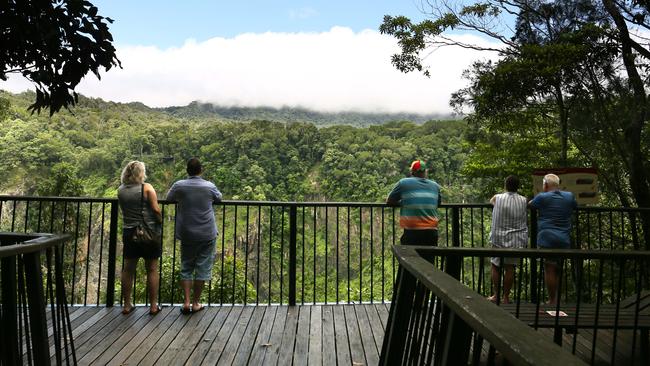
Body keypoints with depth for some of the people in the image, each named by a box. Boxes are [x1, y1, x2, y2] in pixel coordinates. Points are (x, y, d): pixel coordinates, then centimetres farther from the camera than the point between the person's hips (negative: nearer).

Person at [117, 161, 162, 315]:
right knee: (152, 269, 5)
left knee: (128, 269, 13)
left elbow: (124, 209, 10)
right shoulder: (147, 188, -9)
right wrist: (160, 222, 3)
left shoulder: (120, 190, 4)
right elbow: (156, 210, -13)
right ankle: (153, 306, 10)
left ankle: (127, 305, 21)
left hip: (129, 232, 4)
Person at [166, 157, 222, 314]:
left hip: (186, 235, 1)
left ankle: (186, 302, 7)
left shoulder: (179, 185, -3)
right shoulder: (209, 186, -4)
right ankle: (195, 303, 13)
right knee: (202, 268, 7)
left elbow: (169, 198, 14)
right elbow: (219, 198, 14)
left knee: (186, 268, 13)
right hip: (207, 235, -1)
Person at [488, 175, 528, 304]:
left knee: (496, 266, 10)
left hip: (499, 239, -1)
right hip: (517, 240, 2)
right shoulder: (523, 201, -1)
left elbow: (490, 201, 19)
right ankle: (506, 297, 12)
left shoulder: (497, 198, -6)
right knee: (510, 267, 6)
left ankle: (496, 295, 13)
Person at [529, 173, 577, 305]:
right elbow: (575, 206, 27)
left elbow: (529, 204, 10)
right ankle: (556, 298, 17)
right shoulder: (569, 196, 8)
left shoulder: (542, 197, -5)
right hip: (564, 240, 5)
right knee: (557, 269, 13)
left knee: (549, 269, -1)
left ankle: (552, 300, 2)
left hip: (547, 238, -5)